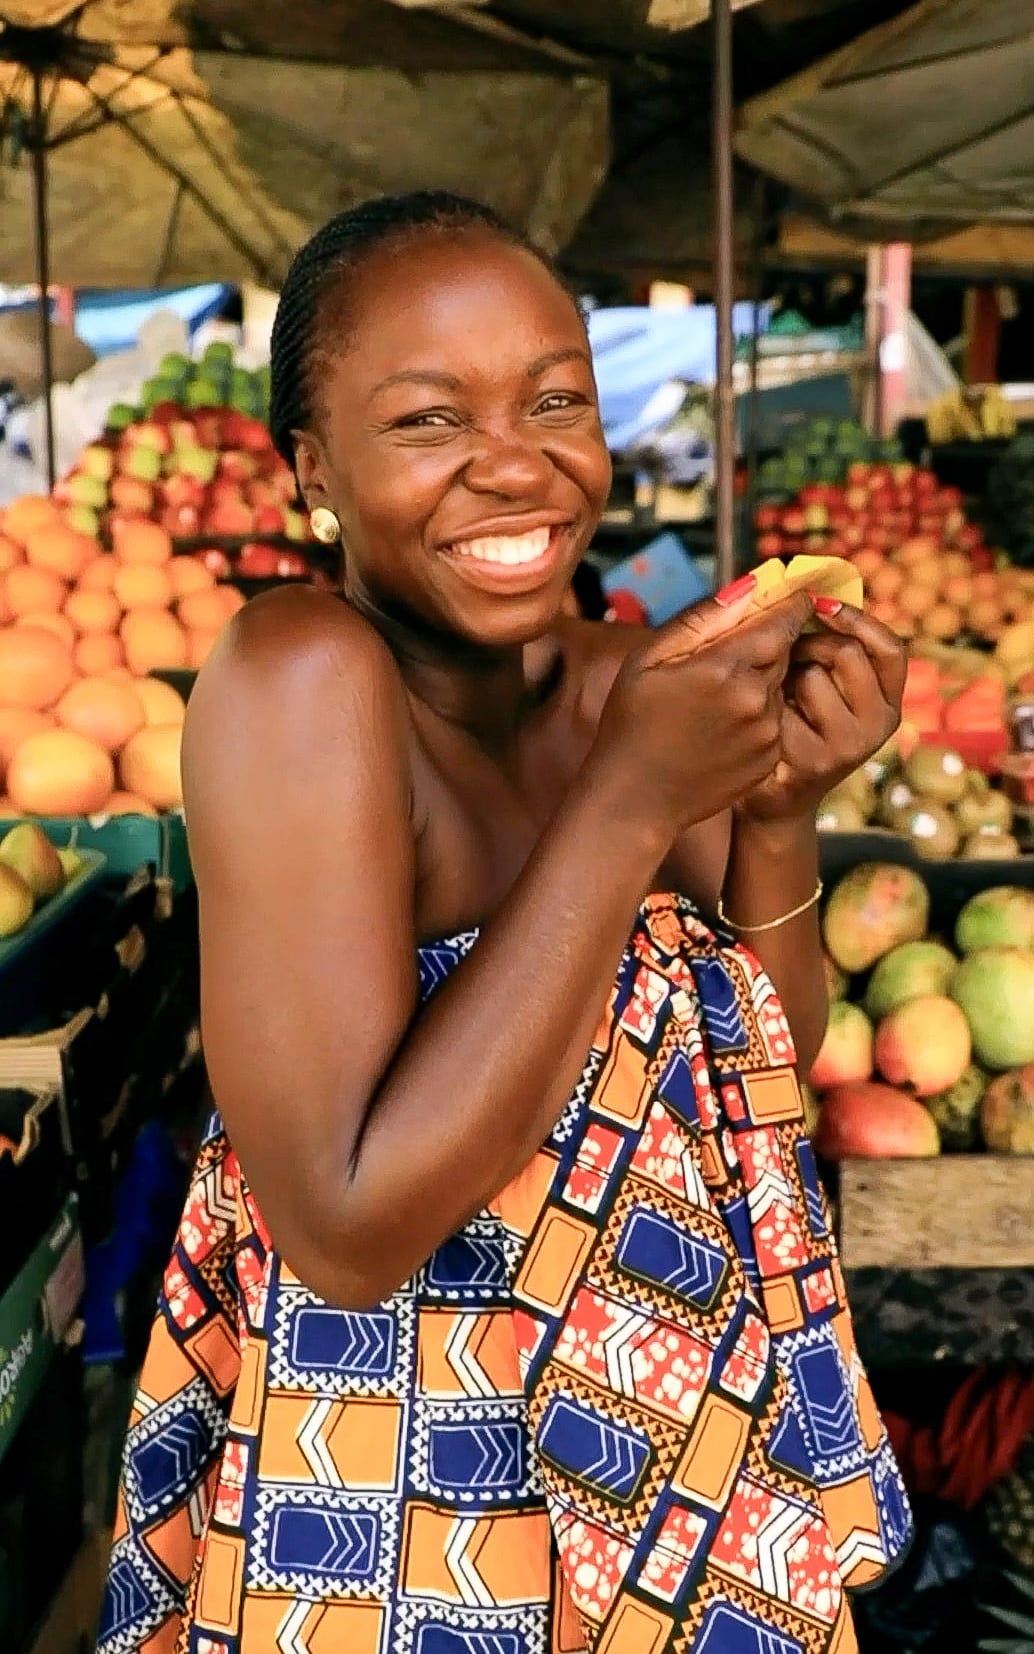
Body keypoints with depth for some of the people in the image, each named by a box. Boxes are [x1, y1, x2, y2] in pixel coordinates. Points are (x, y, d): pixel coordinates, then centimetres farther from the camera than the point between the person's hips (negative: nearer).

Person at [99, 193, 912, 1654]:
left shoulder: (618, 679, -4)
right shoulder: (304, 676, -23)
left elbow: (765, 1077, 1)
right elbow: (347, 1230, -28)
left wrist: (778, 809, -16)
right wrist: (631, 806, -28)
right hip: (416, 1515, -6)